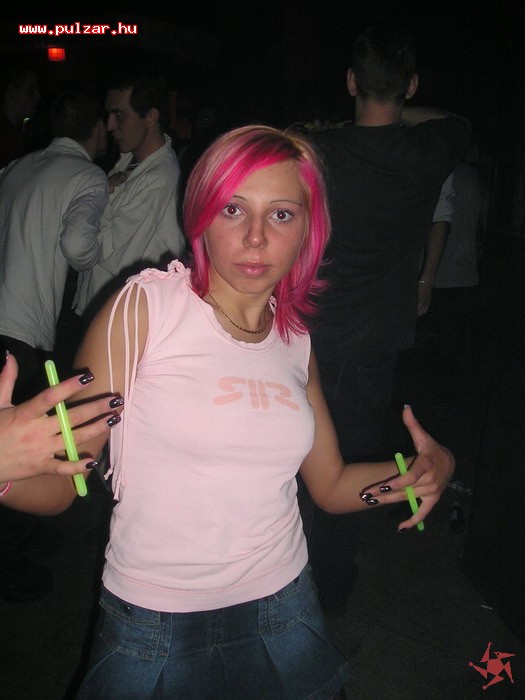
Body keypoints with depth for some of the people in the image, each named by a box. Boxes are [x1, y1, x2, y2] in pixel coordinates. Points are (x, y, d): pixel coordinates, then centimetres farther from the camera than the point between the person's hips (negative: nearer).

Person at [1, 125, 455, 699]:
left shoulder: (295, 340, -1)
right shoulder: (144, 306, -16)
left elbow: (331, 485, 8)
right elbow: (59, 484, -17)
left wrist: (430, 467, -9)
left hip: (281, 611, 4)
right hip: (153, 628, -3)